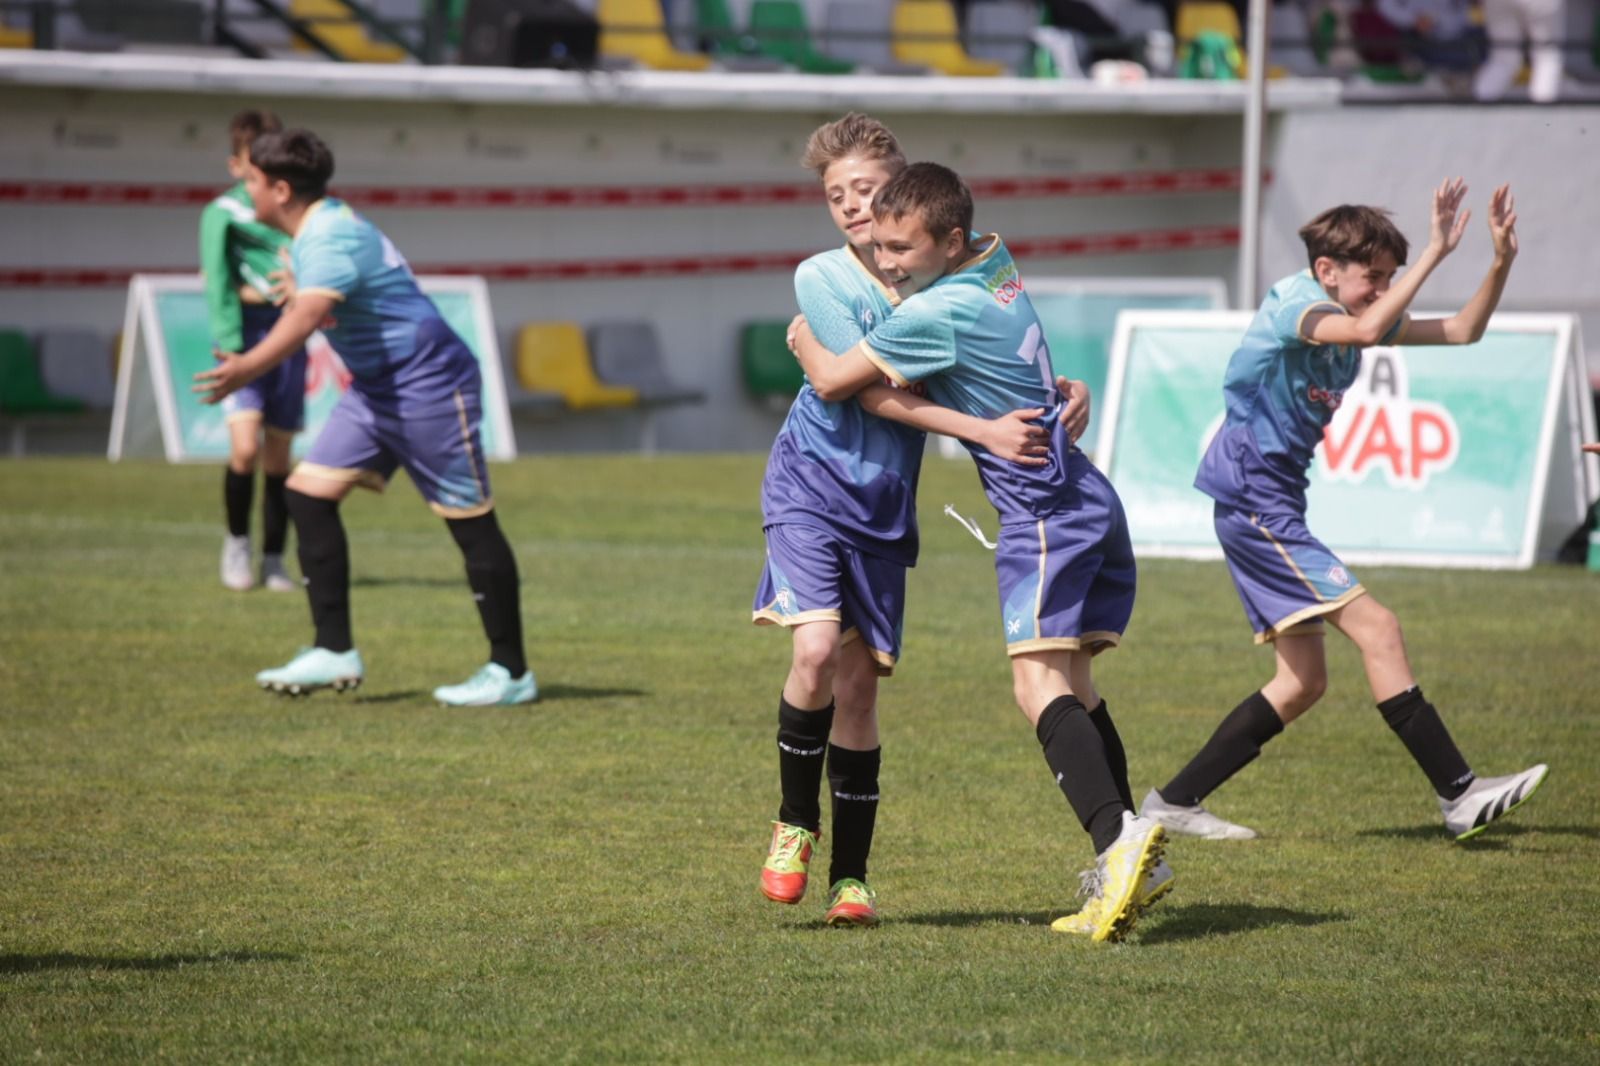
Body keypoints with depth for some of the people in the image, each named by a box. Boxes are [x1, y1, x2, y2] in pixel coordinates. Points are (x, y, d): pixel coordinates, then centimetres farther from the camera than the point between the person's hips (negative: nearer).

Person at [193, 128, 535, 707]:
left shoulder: (333, 238, -23)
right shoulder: (316, 231, 8)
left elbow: (307, 314, -40)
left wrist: (247, 367, -52)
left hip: (427, 386, -10)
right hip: (375, 387, 10)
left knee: (470, 522, -2)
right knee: (309, 493, 1)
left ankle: (511, 673, 5)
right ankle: (335, 653, 2)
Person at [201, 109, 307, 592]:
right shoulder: (221, 212, 1)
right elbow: (218, 284, -8)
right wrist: (230, 349, -18)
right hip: (246, 333, -4)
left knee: (278, 455, 5)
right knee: (246, 445, -18)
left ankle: (273, 560, 12)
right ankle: (236, 541, 3)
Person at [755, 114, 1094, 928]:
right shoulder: (822, 278, -9)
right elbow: (874, 393, -17)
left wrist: (1071, 391, -11)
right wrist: (983, 431, -25)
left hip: (885, 506, 3)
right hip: (811, 485, -3)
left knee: (860, 684, 4)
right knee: (818, 649, -22)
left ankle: (849, 876, 13)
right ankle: (796, 824, 0)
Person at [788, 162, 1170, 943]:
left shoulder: (935, 314, -15)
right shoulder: (997, 264, 10)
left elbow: (832, 380, -5)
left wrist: (801, 338, 15)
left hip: (1045, 512, -10)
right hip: (1089, 499, 10)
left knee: (1039, 681, -19)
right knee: (1071, 686, 9)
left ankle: (1117, 835, -36)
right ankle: (1132, 868, 5)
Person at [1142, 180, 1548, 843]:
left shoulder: (1357, 314, 13)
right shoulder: (1295, 304, -13)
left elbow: (1462, 331, 14)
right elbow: (1366, 330, -35)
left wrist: (1502, 261, -1)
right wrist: (1436, 252, -33)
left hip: (1271, 507, 10)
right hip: (1252, 497, -10)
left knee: (1302, 681, 8)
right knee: (1376, 626, -15)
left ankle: (1174, 802, 11)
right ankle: (1459, 796, -16)